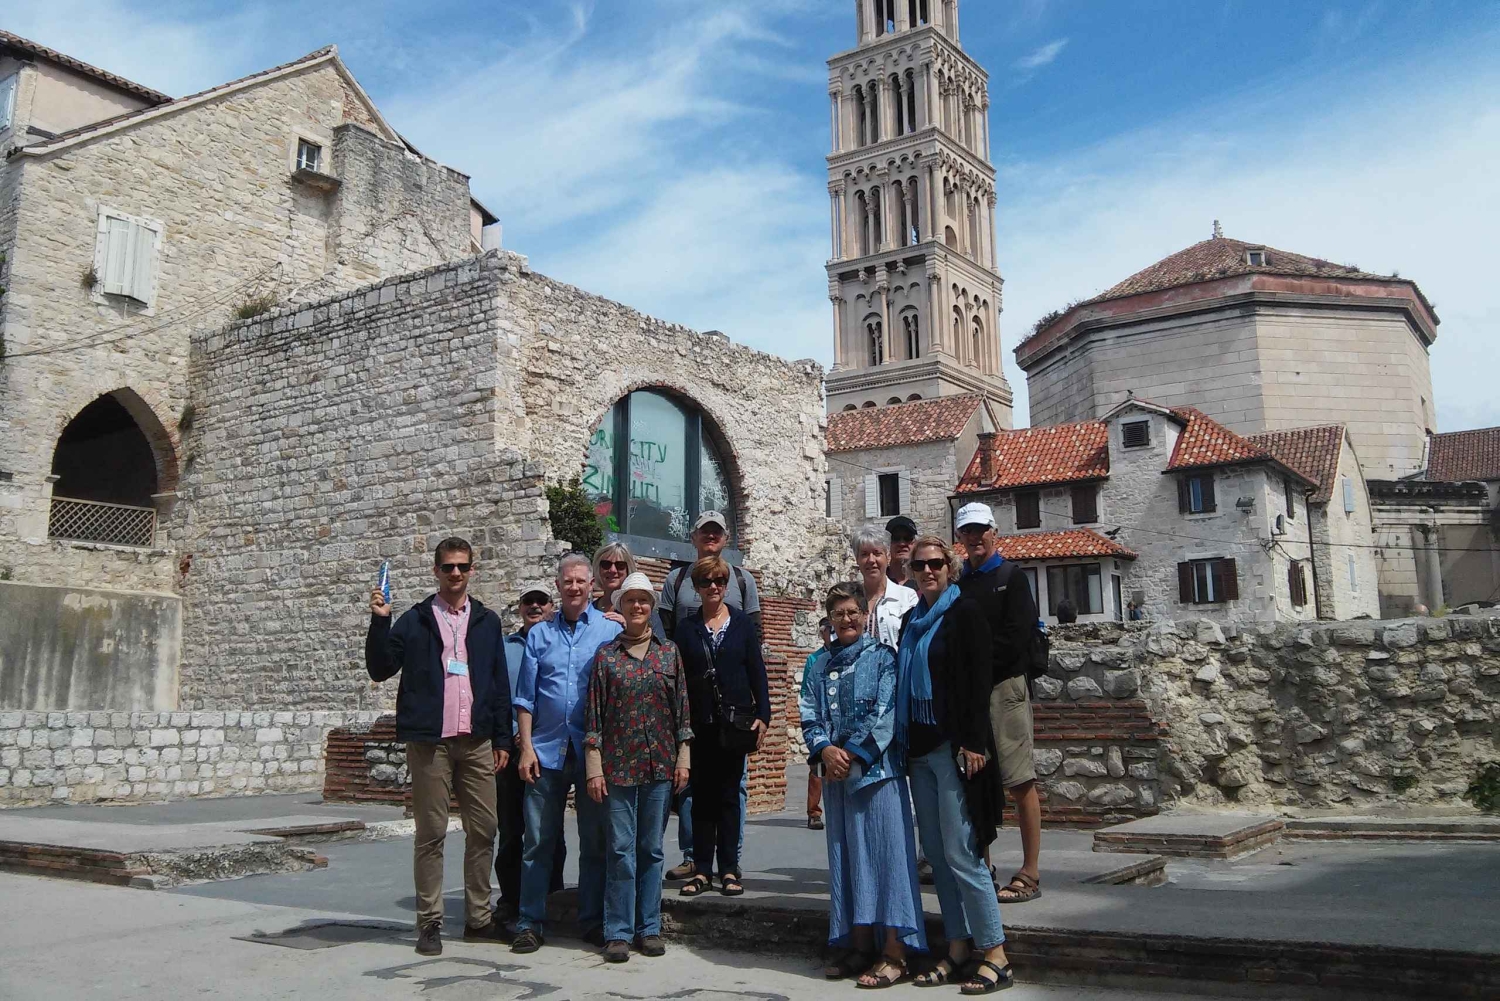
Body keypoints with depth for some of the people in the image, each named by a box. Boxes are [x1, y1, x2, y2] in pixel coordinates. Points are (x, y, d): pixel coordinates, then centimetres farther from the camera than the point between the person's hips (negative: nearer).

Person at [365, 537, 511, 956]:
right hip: (429, 741, -2)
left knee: (484, 830, 4)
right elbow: (380, 669, -1)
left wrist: (502, 740, 7)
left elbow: (500, 684, 12)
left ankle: (479, 918, 15)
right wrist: (379, 621, -13)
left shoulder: (487, 622, 12)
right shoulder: (415, 620, 5)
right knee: (431, 833, 1)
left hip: (476, 741, 3)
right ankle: (429, 922, 10)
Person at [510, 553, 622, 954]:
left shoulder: (611, 631, 4)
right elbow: (526, 697, 8)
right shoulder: (539, 634, 9)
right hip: (547, 750, 1)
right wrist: (526, 747, -1)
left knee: (595, 841, 7)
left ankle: (593, 921, 18)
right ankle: (530, 923, 12)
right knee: (538, 841, 3)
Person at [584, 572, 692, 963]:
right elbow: (595, 713, 1)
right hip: (618, 764, -1)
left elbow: (681, 707, 7)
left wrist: (683, 758, 3)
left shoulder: (669, 652, 7)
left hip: (660, 765, 1)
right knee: (621, 848, 0)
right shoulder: (606, 655, 2)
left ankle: (649, 927, 17)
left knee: (651, 848, 8)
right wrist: (594, 768, -4)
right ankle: (619, 931, 9)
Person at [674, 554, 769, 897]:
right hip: (700, 724, 1)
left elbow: (757, 671, 3)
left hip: (735, 723, 0)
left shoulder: (742, 623, 4)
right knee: (702, 796, 5)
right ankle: (701, 869, 12)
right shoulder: (687, 628, 5)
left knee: (729, 795, 5)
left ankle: (729, 869, 12)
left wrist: (762, 715, -3)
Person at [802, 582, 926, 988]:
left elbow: (883, 712, -9)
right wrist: (825, 750, -10)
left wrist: (851, 753, -13)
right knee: (847, 855, 9)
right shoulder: (819, 666, 14)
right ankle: (859, 946, 18)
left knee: (885, 852, -4)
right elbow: (809, 716, 8)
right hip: (836, 771, 5)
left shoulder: (882, 657, 0)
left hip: (876, 767, -5)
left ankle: (894, 953, 1)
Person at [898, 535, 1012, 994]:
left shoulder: (964, 612, -4)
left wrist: (973, 743, -17)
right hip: (919, 748, 7)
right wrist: (905, 745, 13)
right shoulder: (912, 620, 15)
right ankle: (958, 946, 17)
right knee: (936, 852, 8)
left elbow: (978, 681, -11)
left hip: (953, 747, -7)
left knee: (960, 852, -8)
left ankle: (995, 954, 0)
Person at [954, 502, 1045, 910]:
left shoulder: (1011, 577, 1)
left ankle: (1030, 874, -2)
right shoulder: (959, 584, 17)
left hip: (1005, 687, -6)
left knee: (1020, 782, -5)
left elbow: (1016, 636, -9)